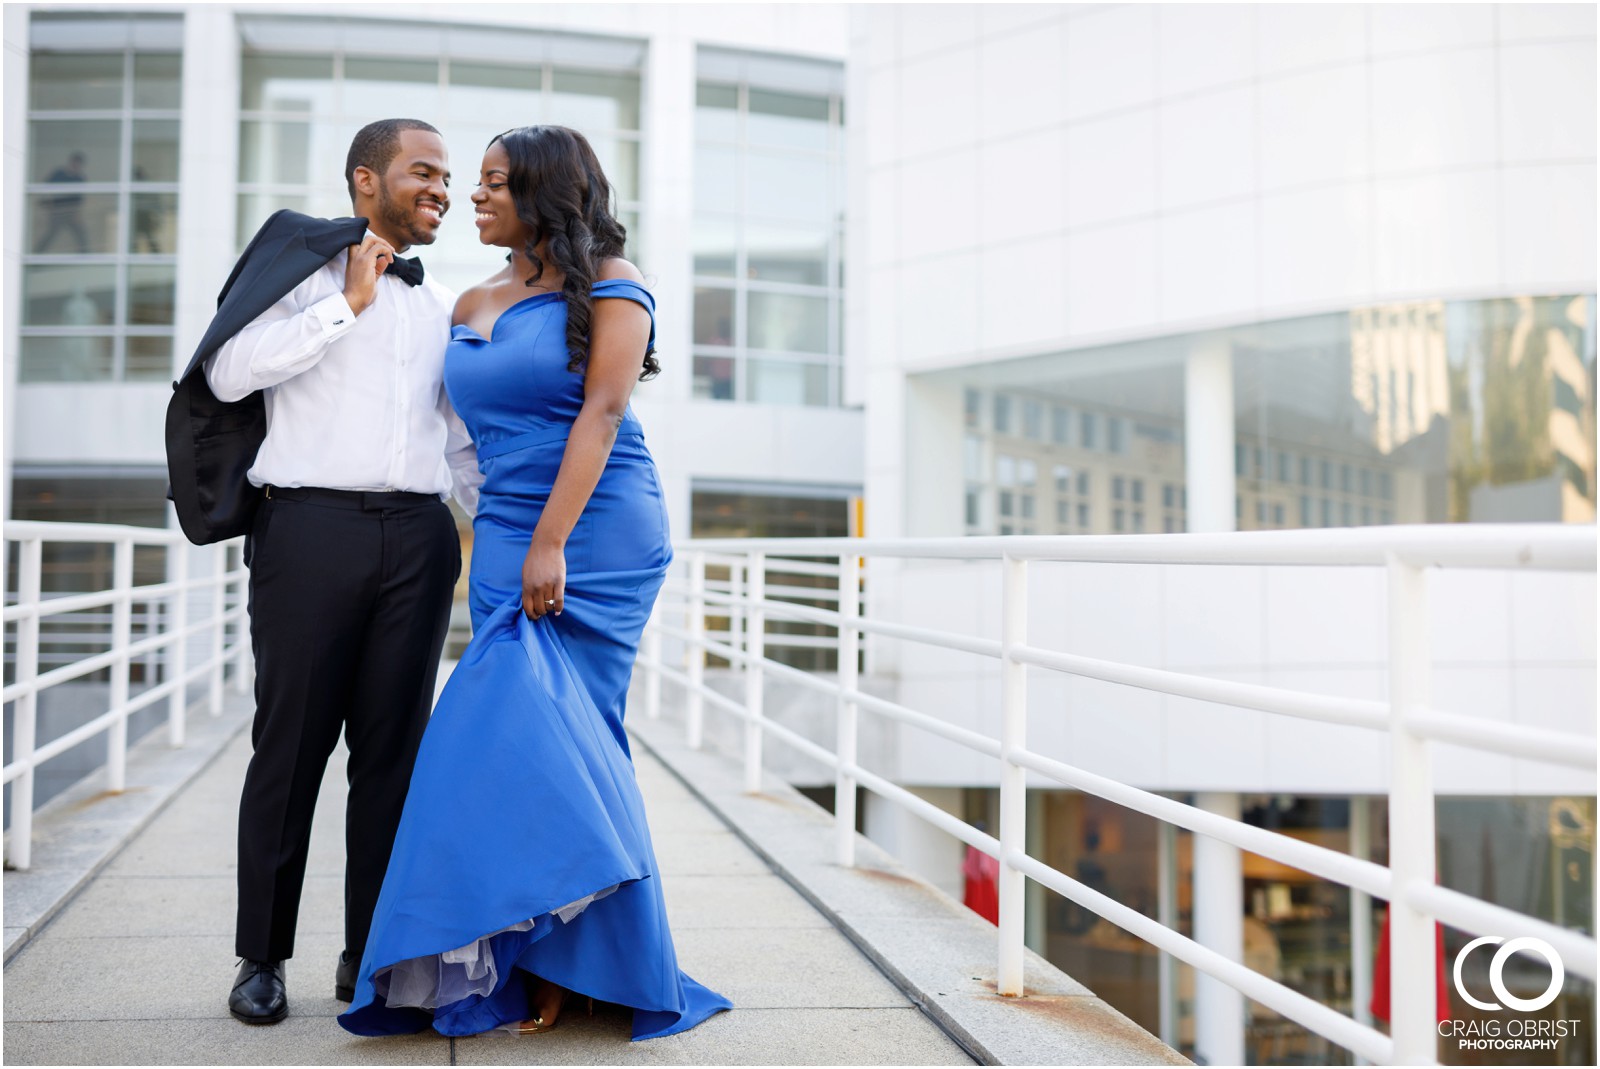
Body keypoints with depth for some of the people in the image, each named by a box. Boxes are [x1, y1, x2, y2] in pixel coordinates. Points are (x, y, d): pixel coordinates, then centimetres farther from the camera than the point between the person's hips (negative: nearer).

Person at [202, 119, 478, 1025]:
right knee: (292, 740, 0)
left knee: (395, 744, 4)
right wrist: (345, 304, -7)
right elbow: (230, 373, -9)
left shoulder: (445, 305, 21)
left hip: (418, 535, 4)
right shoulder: (307, 269, 6)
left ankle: (370, 953, 13)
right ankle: (263, 956, 11)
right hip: (311, 523, -4)